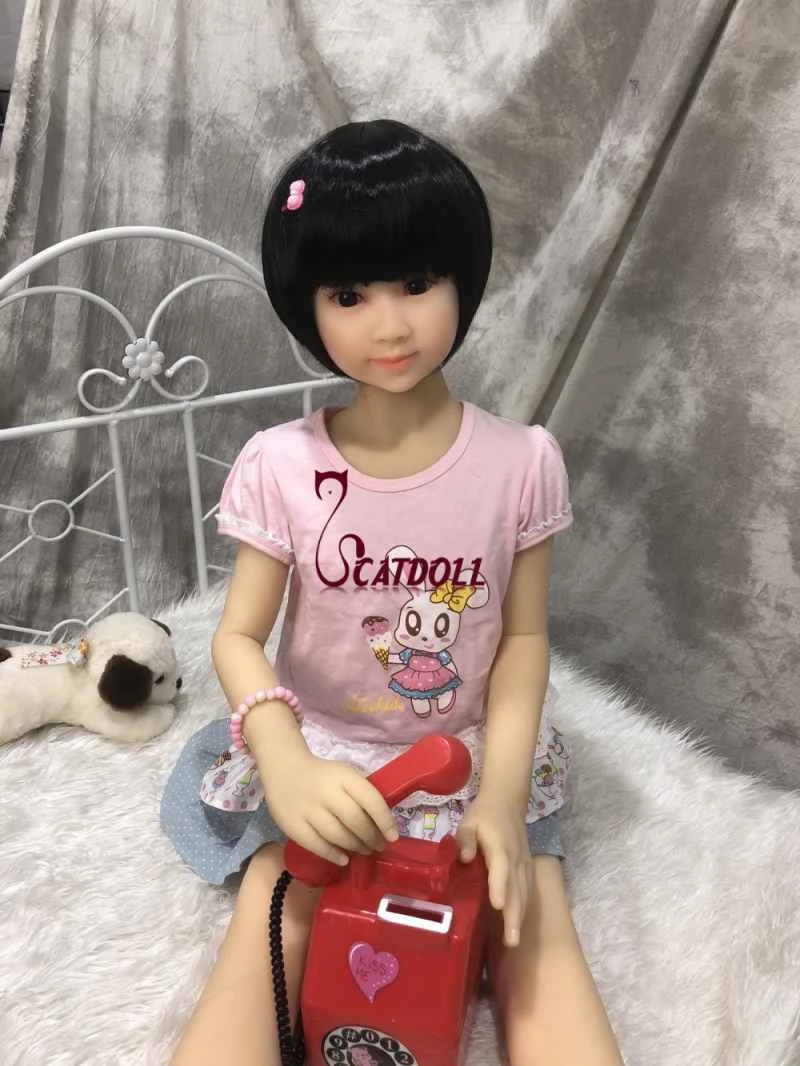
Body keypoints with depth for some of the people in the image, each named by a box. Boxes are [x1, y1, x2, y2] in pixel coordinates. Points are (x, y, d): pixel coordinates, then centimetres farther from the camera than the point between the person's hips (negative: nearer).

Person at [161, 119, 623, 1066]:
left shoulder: (521, 461, -11)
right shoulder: (281, 465, -12)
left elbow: (524, 636, -5)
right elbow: (239, 636, -9)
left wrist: (502, 791, -17)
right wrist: (286, 765, -28)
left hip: (472, 755, 1)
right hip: (321, 754, 0)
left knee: (535, 938, -16)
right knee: (267, 934, -20)